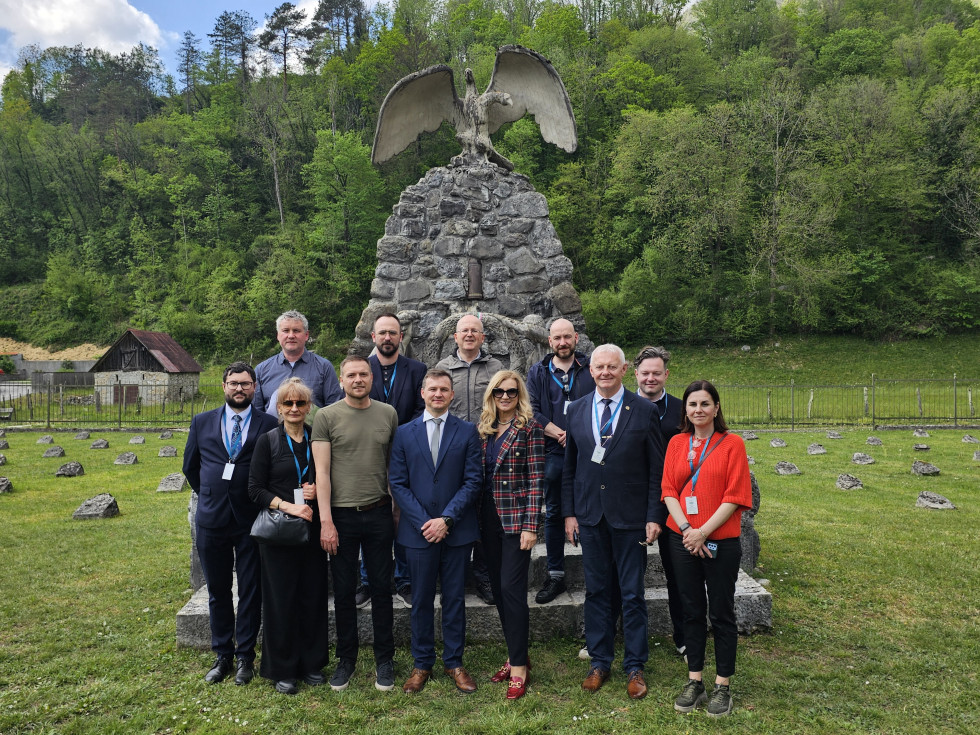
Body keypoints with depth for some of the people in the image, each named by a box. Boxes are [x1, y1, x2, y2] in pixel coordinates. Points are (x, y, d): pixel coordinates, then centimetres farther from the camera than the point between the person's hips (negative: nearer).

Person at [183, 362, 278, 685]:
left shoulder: (268, 424, -3)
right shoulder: (202, 422, 6)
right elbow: (190, 465, 16)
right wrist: (209, 495, 13)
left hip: (251, 520, -2)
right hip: (212, 518, 3)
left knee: (251, 591, 6)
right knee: (217, 591, 13)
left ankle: (245, 656, 20)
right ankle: (222, 655, 26)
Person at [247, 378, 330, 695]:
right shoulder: (267, 441, -1)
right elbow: (256, 489, -4)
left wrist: (318, 490, -8)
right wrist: (289, 506, -16)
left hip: (312, 528, 2)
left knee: (313, 595, 7)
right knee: (280, 598, 3)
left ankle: (311, 663, 24)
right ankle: (282, 669, 19)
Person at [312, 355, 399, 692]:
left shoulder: (388, 414, 5)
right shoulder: (326, 417, -1)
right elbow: (322, 471, -4)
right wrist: (326, 521, -10)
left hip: (379, 514, 1)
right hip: (342, 515, -1)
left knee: (382, 589, 10)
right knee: (344, 592, 10)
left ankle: (384, 660, 24)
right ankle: (346, 660, 27)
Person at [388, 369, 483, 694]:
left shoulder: (467, 432, 1)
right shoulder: (404, 433, 4)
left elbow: (473, 481, -4)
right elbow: (398, 484, 1)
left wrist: (447, 518, -12)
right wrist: (424, 521, -10)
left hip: (457, 530, 0)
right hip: (418, 530, 1)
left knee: (455, 598, 10)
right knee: (421, 600, 10)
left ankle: (454, 662, 24)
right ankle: (422, 663, 25)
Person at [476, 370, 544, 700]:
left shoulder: (529, 428, -6)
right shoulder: (484, 429, 10)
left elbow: (536, 479, -9)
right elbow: (478, 475, 12)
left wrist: (530, 525, -14)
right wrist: (476, 518, 7)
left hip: (516, 519, -6)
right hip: (489, 520, 6)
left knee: (511, 588, -6)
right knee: (499, 589, 11)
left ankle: (518, 667, 6)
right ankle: (515, 654, 26)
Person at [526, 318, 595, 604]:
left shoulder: (591, 368, 5)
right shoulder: (538, 372, 9)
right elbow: (532, 411, 1)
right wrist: (559, 434, -11)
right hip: (553, 453, 1)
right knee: (554, 514, 7)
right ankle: (556, 577, 17)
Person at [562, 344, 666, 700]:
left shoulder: (644, 411, -4)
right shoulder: (576, 410, 4)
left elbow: (656, 469, -3)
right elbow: (569, 466, 8)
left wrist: (655, 516, -8)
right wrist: (569, 512, 4)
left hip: (630, 517, -2)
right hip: (590, 515, 3)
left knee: (632, 594, 8)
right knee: (596, 591, 12)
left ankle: (634, 667, 23)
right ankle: (599, 662, 27)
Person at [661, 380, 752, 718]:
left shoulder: (732, 443, -5)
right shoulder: (676, 443, 5)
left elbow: (735, 496, -10)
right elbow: (669, 490, 2)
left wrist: (703, 531, -16)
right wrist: (687, 529, -11)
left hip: (720, 541, -3)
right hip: (682, 538, 3)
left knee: (721, 614, 7)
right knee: (691, 610, 12)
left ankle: (723, 687, 21)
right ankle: (694, 681, 25)